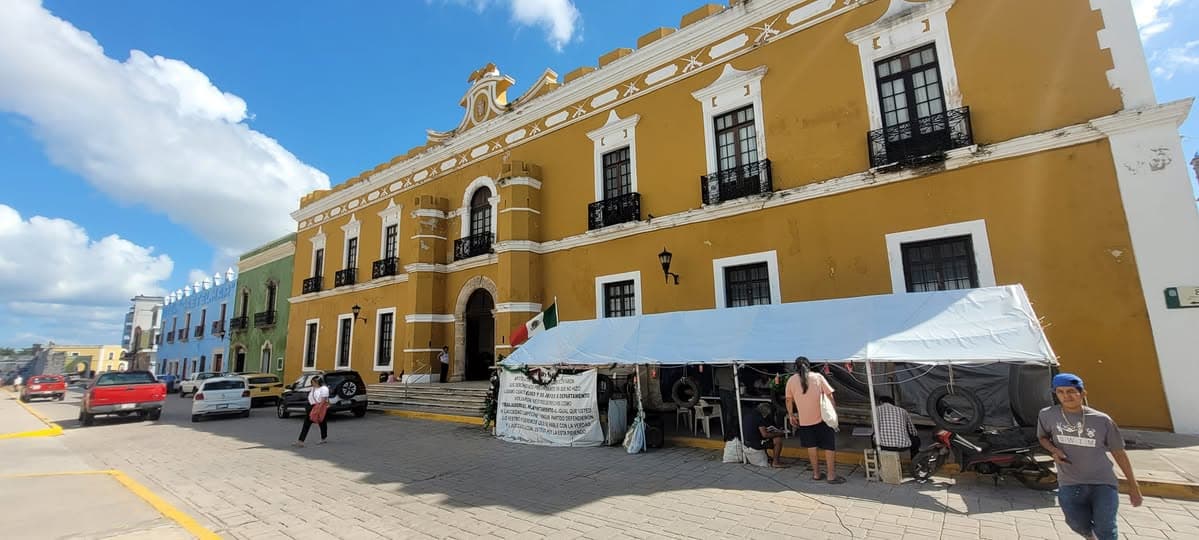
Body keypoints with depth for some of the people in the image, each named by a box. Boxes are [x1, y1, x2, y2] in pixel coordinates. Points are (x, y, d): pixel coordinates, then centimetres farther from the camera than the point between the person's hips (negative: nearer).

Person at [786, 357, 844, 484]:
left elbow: (789, 400, 6)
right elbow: (829, 395, -4)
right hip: (822, 417, -2)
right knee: (829, 446, 8)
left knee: (812, 446, 15)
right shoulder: (818, 376, -3)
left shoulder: (791, 380, 0)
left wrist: (791, 415, 18)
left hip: (804, 419, 2)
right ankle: (831, 475, 9)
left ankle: (816, 473, 22)